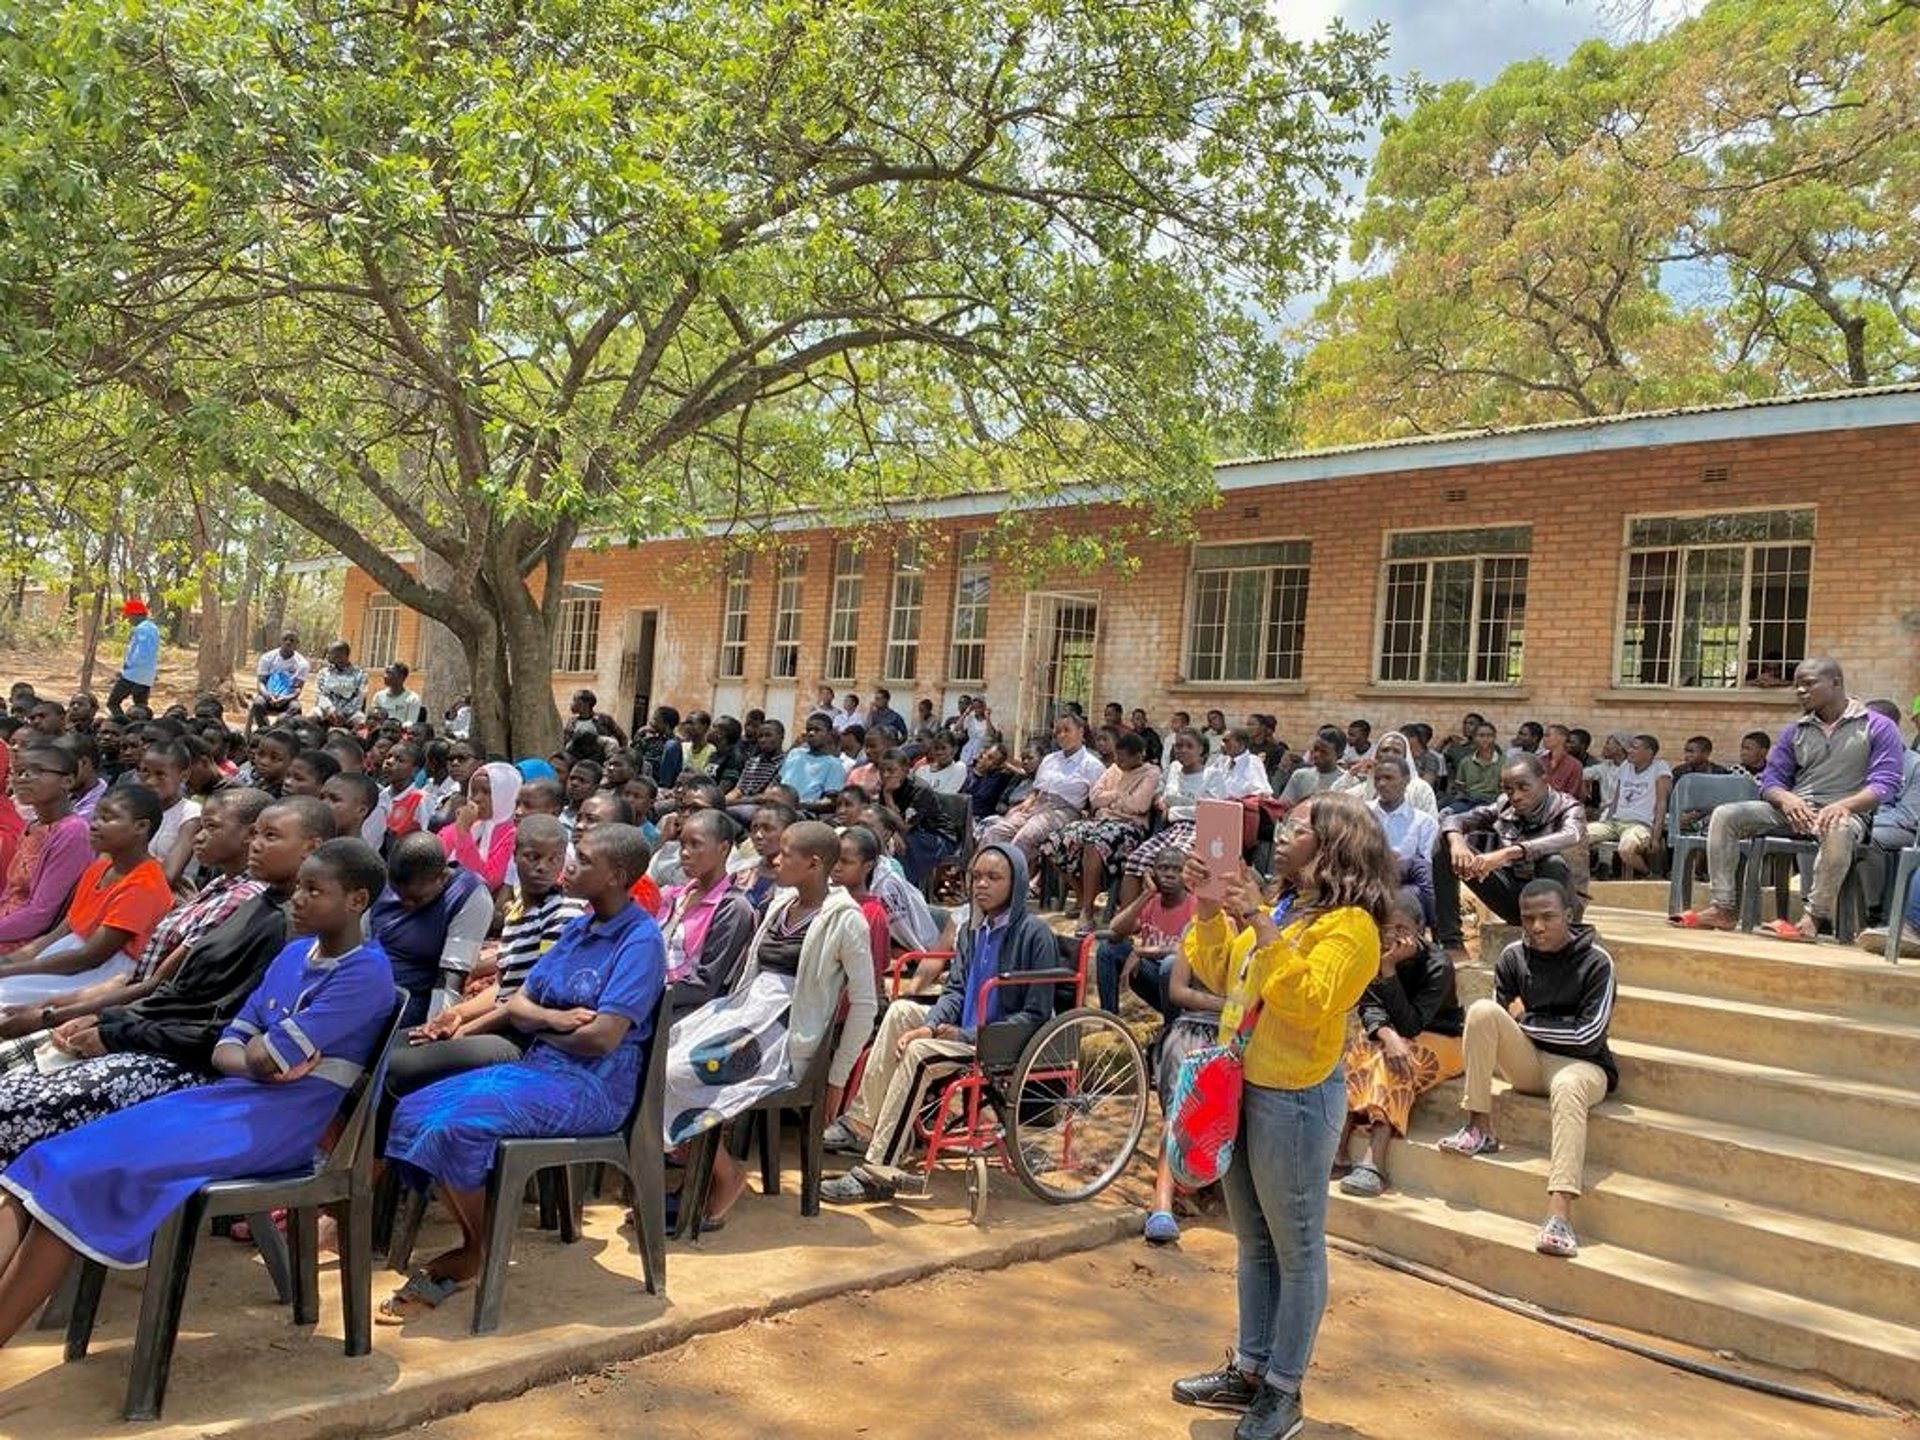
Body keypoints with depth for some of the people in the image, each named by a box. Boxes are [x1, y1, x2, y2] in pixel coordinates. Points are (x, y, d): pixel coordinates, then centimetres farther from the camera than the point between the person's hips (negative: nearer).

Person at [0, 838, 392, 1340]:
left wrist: (261, 1049, 5)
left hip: (277, 1124, -8)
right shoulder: (293, 955, 15)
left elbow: (266, 1056, -17)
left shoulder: (367, 973, -12)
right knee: (56, 1162, -10)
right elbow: (227, 1048, 12)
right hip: (229, 1099, 8)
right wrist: (261, 1063, -10)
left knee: (91, 1173, -22)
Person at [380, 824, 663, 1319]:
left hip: (594, 1085, -9)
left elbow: (601, 1037, -22)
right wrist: (552, 1018, -12)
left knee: (460, 1124, -25)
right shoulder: (577, 929, 13)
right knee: (416, 1111, -7)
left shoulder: (640, 939, -14)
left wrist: (542, 1024, -2)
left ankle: (481, 1252, -2)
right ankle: (470, 1246, 3)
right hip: (540, 1065, 9)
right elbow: (517, 1005, 11)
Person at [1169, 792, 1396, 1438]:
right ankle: (1249, 1368, 30)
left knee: (1297, 1250, 5)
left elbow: (1309, 1003, -27)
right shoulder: (1279, 909, 11)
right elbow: (1219, 975, 13)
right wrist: (1210, 910, 0)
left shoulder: (1350, 924, -15)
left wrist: (1260, 925, -29)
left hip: (1296, 1099, -9)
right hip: (1239, 1088, 9)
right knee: (1253, 1242, 18)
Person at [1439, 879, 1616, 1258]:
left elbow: (1588, 1035, -16)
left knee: (1568, 1086, -40)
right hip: (1528, 1061, 4)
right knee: (1482, 1010, -23)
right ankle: (1479, 1128, -18)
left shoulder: (1595, 961, -9)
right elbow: (1493, 1022, 5)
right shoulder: (1513, 957, 1)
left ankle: (1560, 1213, -54)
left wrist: (1526, 1021, -10)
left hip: (1581, 1065, -4)